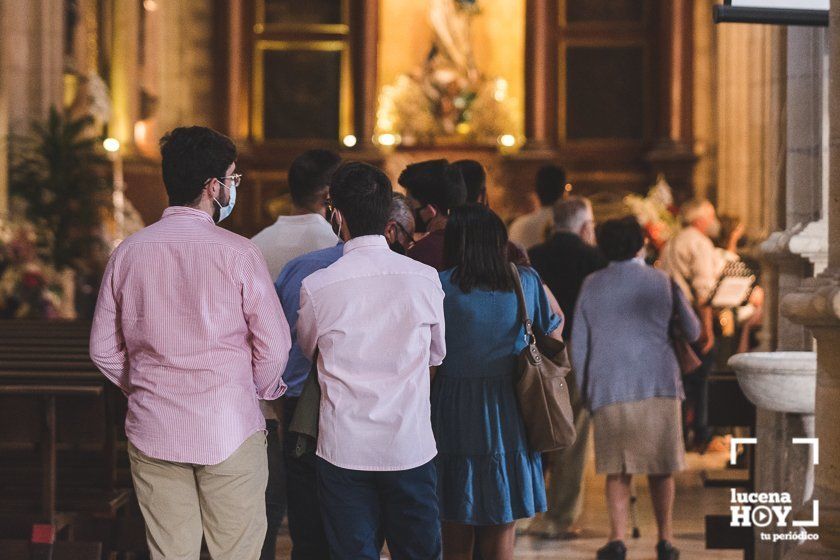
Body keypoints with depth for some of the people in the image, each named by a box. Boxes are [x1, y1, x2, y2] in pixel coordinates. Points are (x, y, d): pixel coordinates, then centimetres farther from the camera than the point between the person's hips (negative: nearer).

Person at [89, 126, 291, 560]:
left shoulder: (129, 252, 1)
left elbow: (103, 349, 7)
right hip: (229, 430, -4)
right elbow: (274, 346, -8)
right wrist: (258, 392, 12)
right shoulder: (237, 253, -10)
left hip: (152, 431, 4)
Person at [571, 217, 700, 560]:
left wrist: (584, 391, 15)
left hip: (608, 387, 0)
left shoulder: (592, 285, 6)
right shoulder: (662, 282, 4)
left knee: (617, 469, 5)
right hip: (658, 383, 0)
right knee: (661, 467, 9)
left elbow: (578, 343, 7)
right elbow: (693, 332, 12)